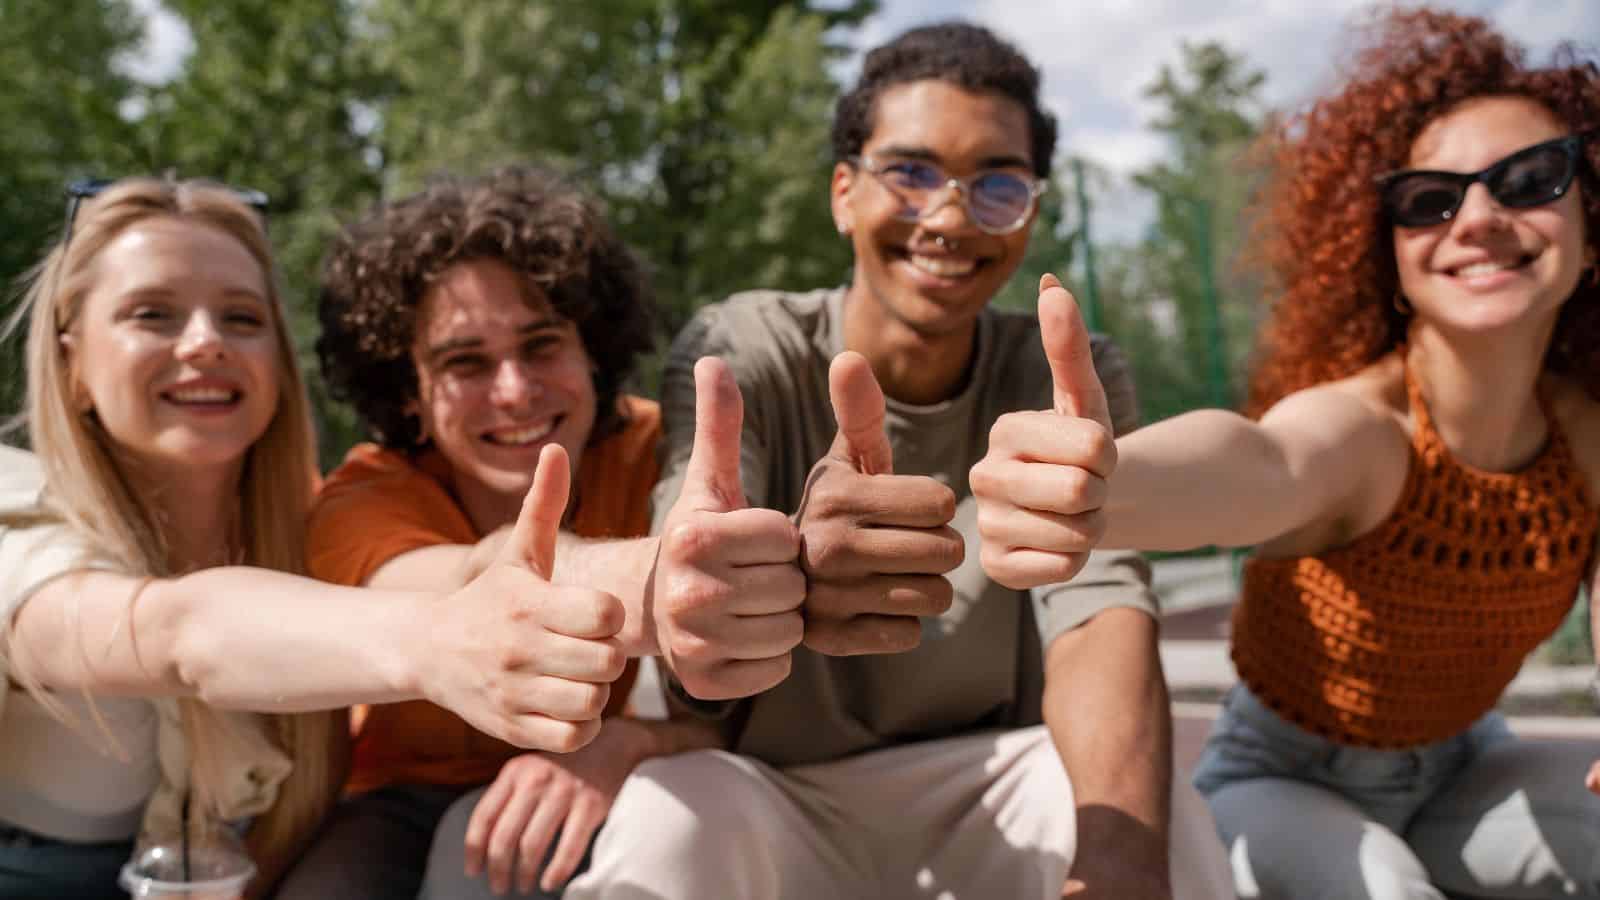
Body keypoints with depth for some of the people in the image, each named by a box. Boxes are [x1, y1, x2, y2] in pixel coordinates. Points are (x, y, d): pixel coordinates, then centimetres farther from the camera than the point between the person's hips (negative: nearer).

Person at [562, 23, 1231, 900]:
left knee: (1159, 819, -27)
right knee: (667, 817, -33)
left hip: (990, 797, 2)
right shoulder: (740, 351, -11)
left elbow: (1100, 616, -20)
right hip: (776, 802, -2)